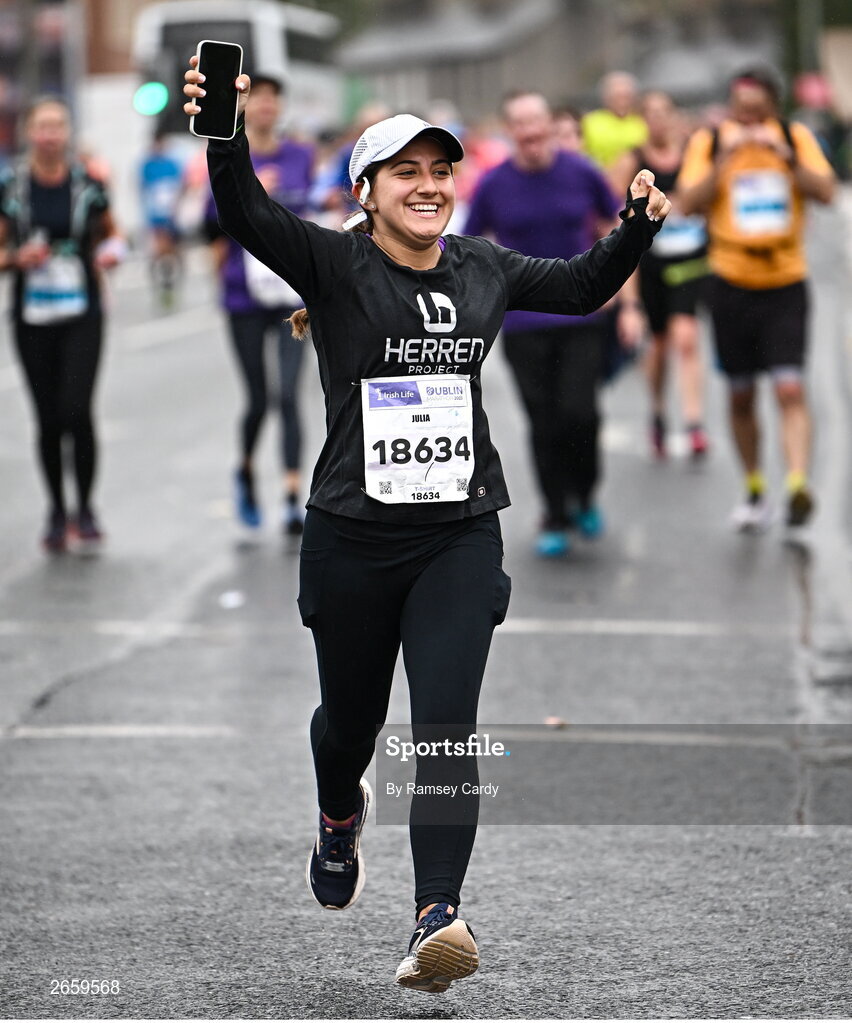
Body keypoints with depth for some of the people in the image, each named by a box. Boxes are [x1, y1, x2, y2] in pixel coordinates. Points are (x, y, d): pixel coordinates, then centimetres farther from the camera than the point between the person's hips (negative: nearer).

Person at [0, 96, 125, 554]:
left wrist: (111, 250, -6)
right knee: (48, 418, 5)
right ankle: (56, 511, 21)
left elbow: (110, 232, 16)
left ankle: (85, 508, 5)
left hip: (82, 314, -1)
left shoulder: (87, 185, 0)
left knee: (77, 411, -12)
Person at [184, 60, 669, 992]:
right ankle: (340, 820, 52)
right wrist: (225, 134, -41)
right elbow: (246, 215, -23)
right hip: (352, 538, -1)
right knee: (352, 716, 16)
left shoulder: (482, 271, 8)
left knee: (446, 727, -12)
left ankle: (438, 920, -17)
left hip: (461, 537, 2)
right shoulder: (335, 265, -6)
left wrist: (638, 225, 8)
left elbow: (581, 288, 25)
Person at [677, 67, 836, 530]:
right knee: (740, 397, 8)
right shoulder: (708, 142, 0)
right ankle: (754, 491, 23)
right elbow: (689, 203, -11)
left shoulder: (796, 138, 2)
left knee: (790, 390, -15)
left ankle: (798, 484, -22)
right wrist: (725, 159, -21)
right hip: (732, 285, 1)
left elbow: (826, 191, -8)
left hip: (786, 286, -1)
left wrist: (786, 157, -20)